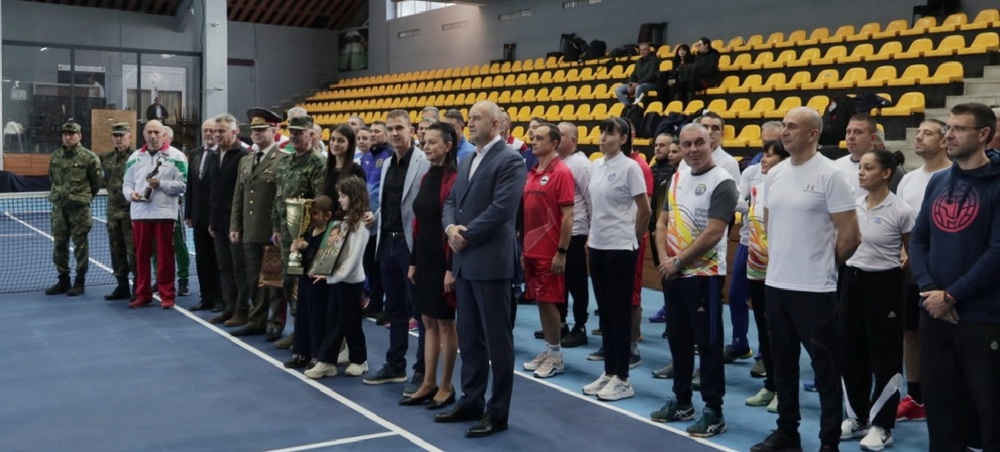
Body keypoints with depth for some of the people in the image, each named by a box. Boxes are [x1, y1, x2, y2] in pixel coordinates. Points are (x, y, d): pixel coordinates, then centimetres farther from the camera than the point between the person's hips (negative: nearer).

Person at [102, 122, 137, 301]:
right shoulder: (107, 158, 12)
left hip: (131, 211, -7)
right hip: (113, 211, 8)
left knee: (133, 251, -3)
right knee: (116, 250, 14)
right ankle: (122, 286, 24)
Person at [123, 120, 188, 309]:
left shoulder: (175, 156, -1)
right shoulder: (134, 157, 13)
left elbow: (183, 184, -5)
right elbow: (127, 184, 15)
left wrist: (161, 183, -17)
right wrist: (131, 193, -6)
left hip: (165, 213, -4)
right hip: (139, 213, 4)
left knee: (165, 256, 1)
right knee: (141, 256, 9)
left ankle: (167, 296, 9)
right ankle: (143, 294, 19)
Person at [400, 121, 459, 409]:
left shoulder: (454, 179, -14)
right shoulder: (426, 178, 10)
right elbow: (418, 223, 13)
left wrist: (452, 268, -19)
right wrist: (413, 261, 12)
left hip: (443, 260, -8)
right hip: (424, 258, 8)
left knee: (445, 323, 3)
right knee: (428, 322, 12)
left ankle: (446, 387, 15)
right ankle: (429, 384, 21)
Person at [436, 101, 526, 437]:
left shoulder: (510, 160, -10)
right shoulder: (467, 161, 18)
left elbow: (501, 208, -19)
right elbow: (451, 202, 14)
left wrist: (466, 235, -14)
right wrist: (451, 227, -6)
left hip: (491, 262, -9)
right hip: (464, 261, 9)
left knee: (497, 338, 0)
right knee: (469, 336, 15)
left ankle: (498, 412, 9)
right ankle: (471, 401, 26)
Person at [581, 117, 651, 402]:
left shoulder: (630, 167, -11)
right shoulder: (595, 166, 9)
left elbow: (644, 210, -8)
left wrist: (633, 238, 2)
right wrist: (593, 236, 15)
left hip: (620, 248, -7)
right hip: (597, 246, 7)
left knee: (620, 313, -1)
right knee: (605, 312, 12)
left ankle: (622, 379, 7)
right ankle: (609, 372, 21)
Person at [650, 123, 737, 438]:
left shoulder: (722, 183, -13)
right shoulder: (677, 178, 10)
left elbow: (712, 234, -19)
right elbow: (663, 222, 13)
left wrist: (678, 261, -13)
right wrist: (664, 259, -2)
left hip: (704, 275, -7)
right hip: (673, 273, 8)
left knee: (708, 344, -1)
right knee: (678, 339, 15)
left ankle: (713, 412, 8)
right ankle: (681, 401, 29)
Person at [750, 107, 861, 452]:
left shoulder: (830, 175, -12)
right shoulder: (774, 174, 8)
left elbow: (849, 234, -11)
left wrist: (823, 265, 1)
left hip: (814, 288, -7)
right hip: (776, 283, 7)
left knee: (825, 368, 4)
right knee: (783, 364, 16)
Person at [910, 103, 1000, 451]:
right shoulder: (937, 182, 9)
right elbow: (918, 239, 10)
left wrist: (951, 296, -14)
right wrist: (929, 289, -5)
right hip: (934, 313, 6)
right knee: (939, 401, 15)